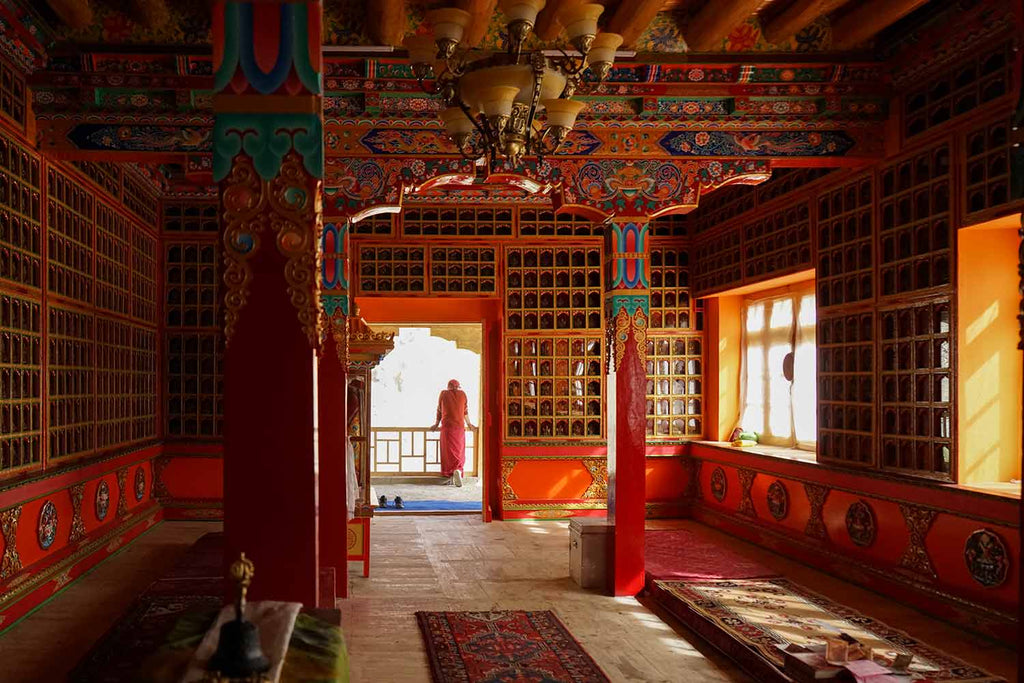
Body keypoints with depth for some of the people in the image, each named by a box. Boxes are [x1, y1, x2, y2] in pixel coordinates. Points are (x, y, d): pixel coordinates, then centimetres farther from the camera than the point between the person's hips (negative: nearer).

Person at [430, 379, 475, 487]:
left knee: (449, 451, -2)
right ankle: (458, 470, -12)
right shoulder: (462, 394, 7)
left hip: (447, 426, -1)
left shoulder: (443, 394, 4)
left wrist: (436, 424, 21)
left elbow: (439, 410, 9)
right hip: (460, 426, 1)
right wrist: (469, 424, 29)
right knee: (459, 451, 8)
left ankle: (452, 476, -15)